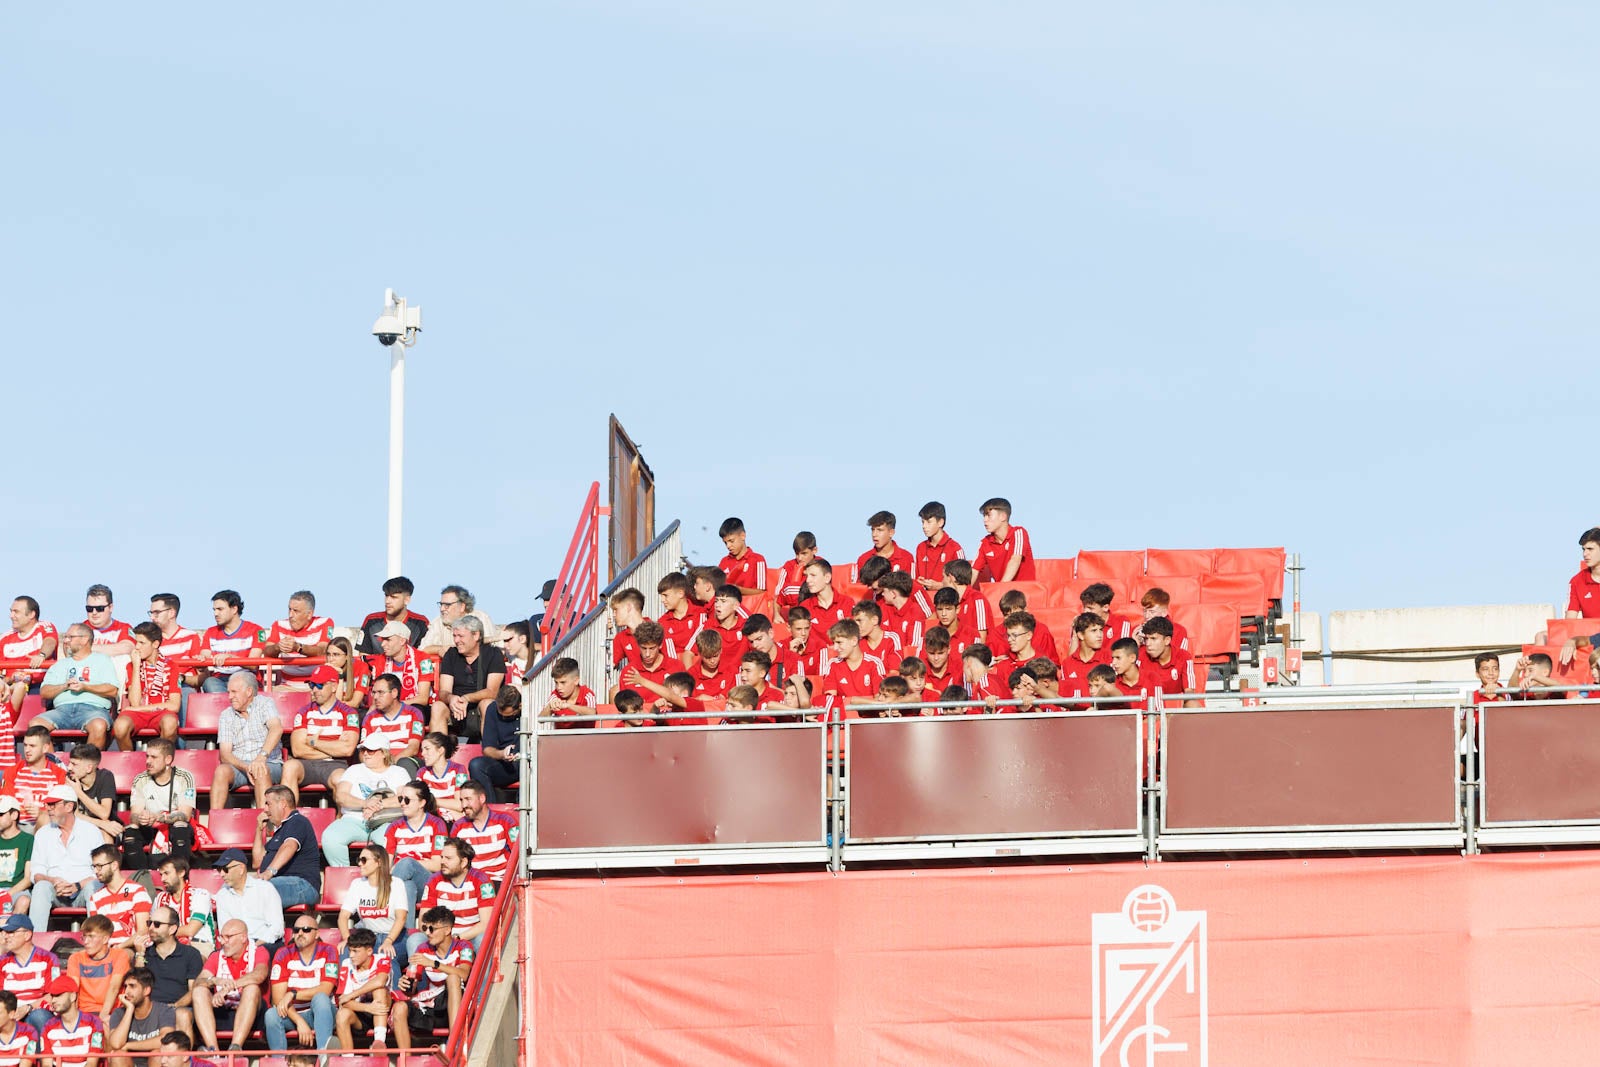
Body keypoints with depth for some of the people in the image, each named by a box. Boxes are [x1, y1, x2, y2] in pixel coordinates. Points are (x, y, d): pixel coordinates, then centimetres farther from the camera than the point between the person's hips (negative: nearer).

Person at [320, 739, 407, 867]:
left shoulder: (398, 773, 14)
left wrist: (379, 805, -18)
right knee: (330, 837, -28)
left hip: (384, 822, -3)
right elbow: (340, 796, 5)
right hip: (354, 820, 3)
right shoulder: (354, 770, 21)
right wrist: (365, 803, -13)